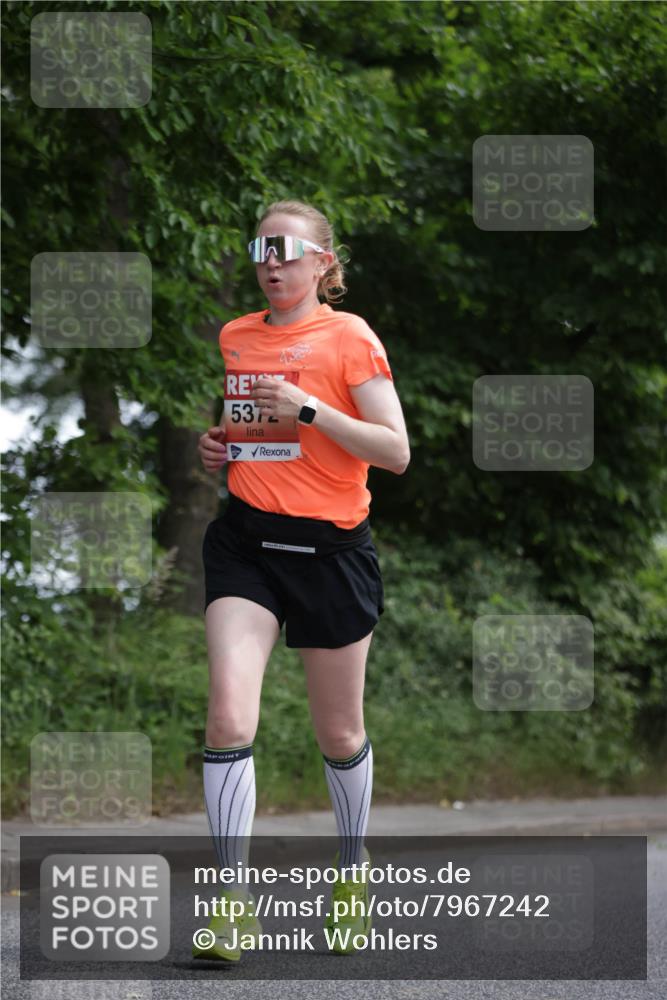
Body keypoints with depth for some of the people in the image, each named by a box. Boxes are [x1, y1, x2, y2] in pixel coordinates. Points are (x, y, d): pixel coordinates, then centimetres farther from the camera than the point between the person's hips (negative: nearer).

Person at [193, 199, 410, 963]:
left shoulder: (349, 338, -5)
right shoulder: (234, 338, 10)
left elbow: (396, 452, -11)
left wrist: (312, 410, -21)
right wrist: (214, 447, 6)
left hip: (330, 547, -3)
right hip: (246, 538, 3)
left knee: (338, 733, 9)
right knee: (229, 715, -15)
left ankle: (352, 869, 35)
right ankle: (235, 903, -11)